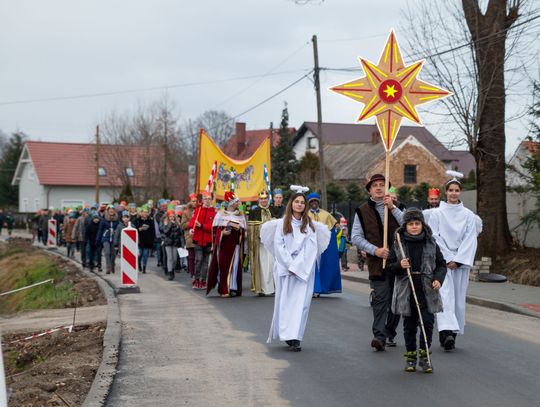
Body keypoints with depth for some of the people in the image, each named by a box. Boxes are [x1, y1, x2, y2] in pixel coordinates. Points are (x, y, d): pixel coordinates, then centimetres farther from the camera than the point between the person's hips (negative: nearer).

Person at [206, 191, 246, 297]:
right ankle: (223, 288, 3)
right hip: (223, 244, -2)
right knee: (223, 265, -3)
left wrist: (238, 228, -11)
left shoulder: (240, 215, 11)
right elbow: (215, 229, 2)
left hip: (235, 243, 2)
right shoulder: (221, 214, 4)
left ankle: (232, 288, -2)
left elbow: (243, 231, 9)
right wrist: (222, 232, -16)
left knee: (234, 264, -5)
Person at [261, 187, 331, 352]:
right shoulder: (282, 223, 5)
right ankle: (286, 334, 4)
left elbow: (310, 249, -1)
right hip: (285, 268, 0)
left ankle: (295, 337, -6)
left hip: (304, 270, 0)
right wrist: (289, 264, -9)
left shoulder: (310, 225, 6)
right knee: (285, 301, -2)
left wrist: (297, 266, -9)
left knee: (301, 301, -6)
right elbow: (279, 246, 1)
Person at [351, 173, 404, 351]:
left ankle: (390, 333, 21)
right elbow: (356, 237, 2)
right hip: (377, 262, -2)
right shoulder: (362, 211, 7)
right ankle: (379, 336, -15)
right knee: (381, 298, -12)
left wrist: (392, 208, -12)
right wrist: (375, 250, -10)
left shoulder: (396, 207, 11)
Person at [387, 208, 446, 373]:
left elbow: (441, 264, 9)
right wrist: (399, 266, -16)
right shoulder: (398, 244, 1)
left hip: (427, 291, 0)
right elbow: (389, 266, 4)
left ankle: (424, 355, 8)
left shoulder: (431, 243, 4)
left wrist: (438, 279, -7)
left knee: (428, 321, -6)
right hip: (406, 292, 0)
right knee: (409, 325, 8)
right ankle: (410, 356, 20)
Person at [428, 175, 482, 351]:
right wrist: (448, 259, -10)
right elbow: (435, 238, -2)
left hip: (461, 262, 2)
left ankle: (451, 335, 9)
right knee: (445, 295, -15)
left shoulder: (468, 215, 7)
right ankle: (447, 332, -27)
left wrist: (457, 260, -8)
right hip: (441, 262, -2)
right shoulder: (437, 213, 2)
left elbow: (470, 240, 1)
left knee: (459, 297, 2)